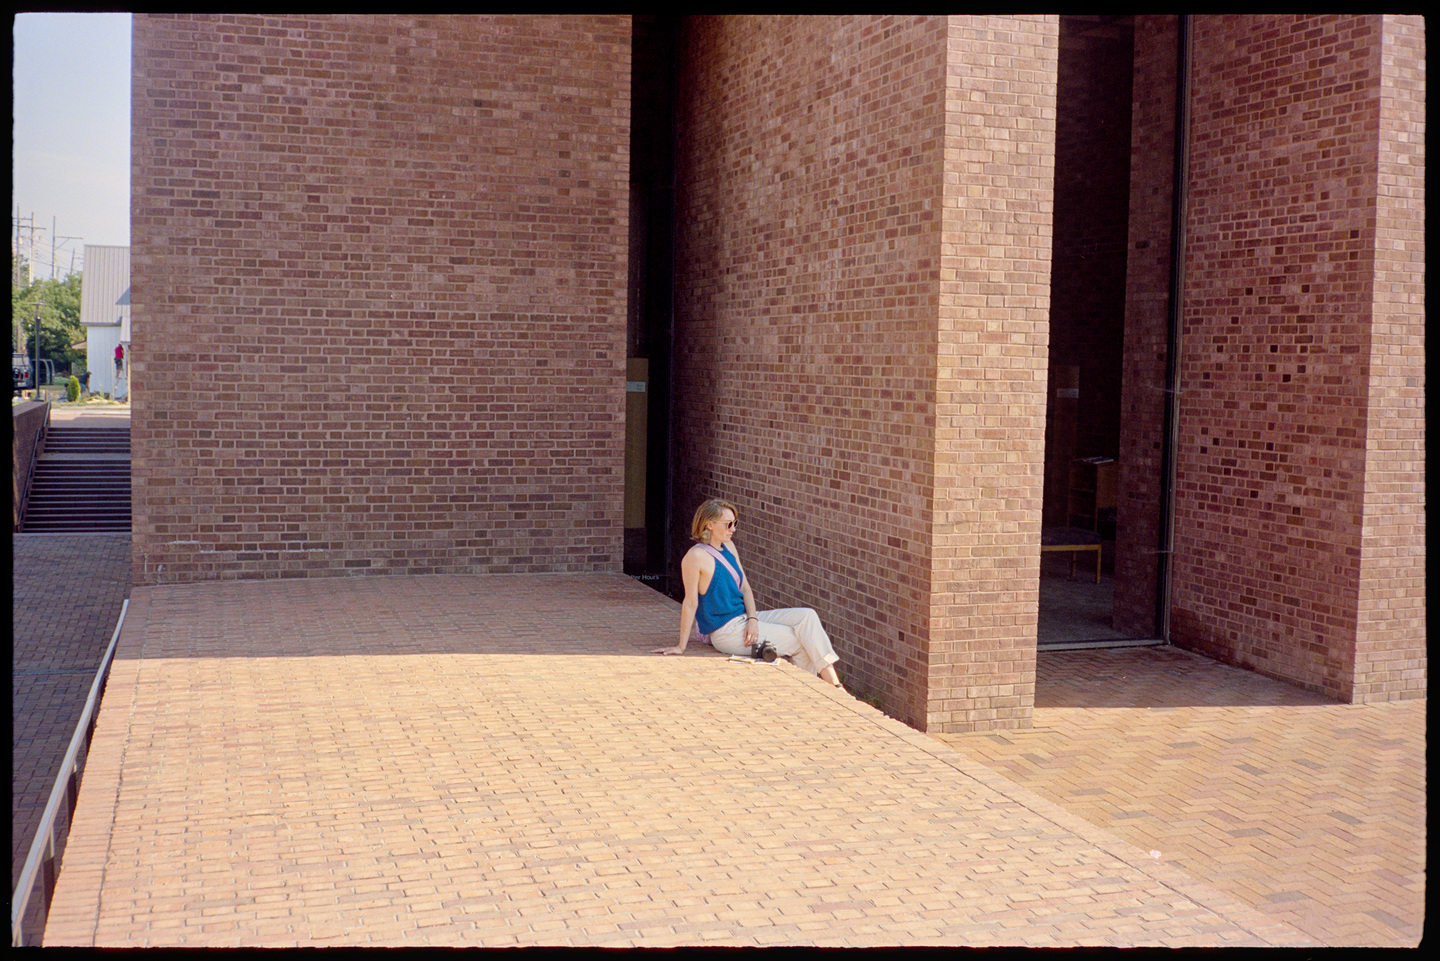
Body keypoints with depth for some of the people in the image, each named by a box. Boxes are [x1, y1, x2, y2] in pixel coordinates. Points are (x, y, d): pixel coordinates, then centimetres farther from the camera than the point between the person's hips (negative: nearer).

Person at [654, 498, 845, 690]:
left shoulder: (729, 547, 10)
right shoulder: (696, 556, -16)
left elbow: (745, 588, 12)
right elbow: (690, 603, -16)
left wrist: (753, 619, -5)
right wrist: (681, 647, -13)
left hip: (744, 619, 8)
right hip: (725, 631, -8)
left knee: (806, 616, -7)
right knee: (799, 642, -10)